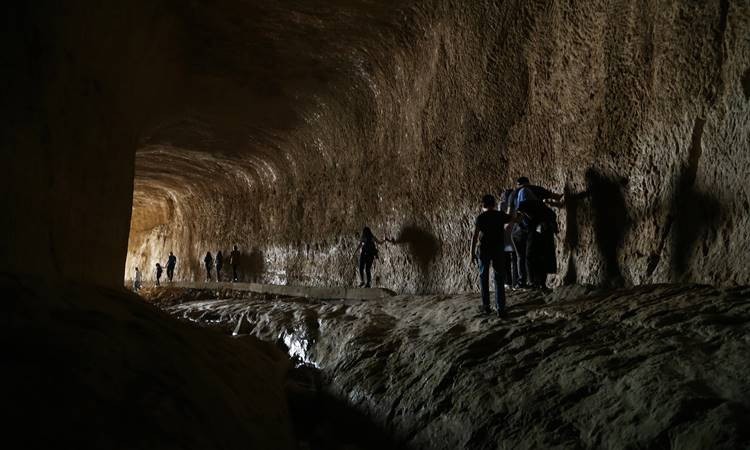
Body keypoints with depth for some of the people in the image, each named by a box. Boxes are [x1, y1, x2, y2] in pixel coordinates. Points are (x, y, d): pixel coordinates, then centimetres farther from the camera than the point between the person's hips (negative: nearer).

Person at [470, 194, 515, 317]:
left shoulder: (480, 218, -6)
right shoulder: (500, 215, -1)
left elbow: (475, 237, -10)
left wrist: (472, 253, -6)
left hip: (484, 250, -1)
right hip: (498, 250, 1)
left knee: (484, 277, 14)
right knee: (499, 279, 6)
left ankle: (486, 306, 17)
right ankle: (500, 308, 1)